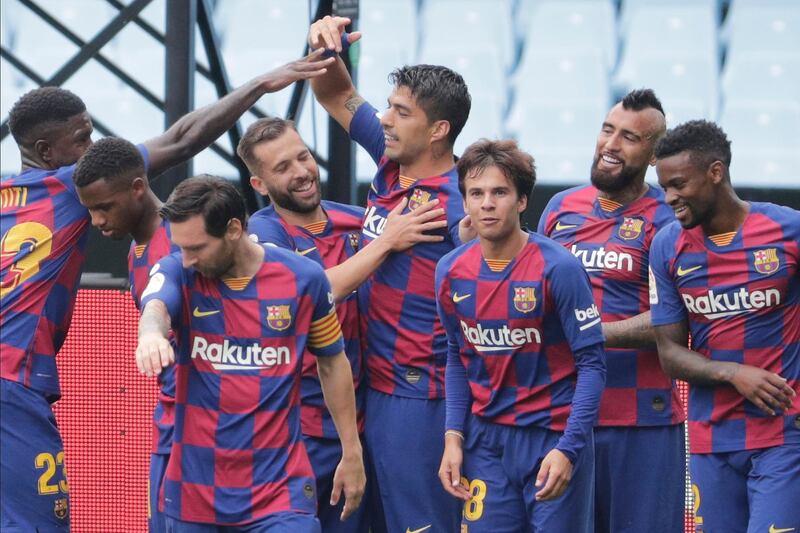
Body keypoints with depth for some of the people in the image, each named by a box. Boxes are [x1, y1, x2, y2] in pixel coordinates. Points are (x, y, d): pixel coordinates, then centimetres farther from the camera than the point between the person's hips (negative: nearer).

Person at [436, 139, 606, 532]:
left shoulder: (557, 267, -13)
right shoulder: (451, 271, 1)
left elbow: (591, 364, -12)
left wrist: (567, 449, -20)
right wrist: (453, 437, 4)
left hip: (554, 437, -4)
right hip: (486, 440, 4)